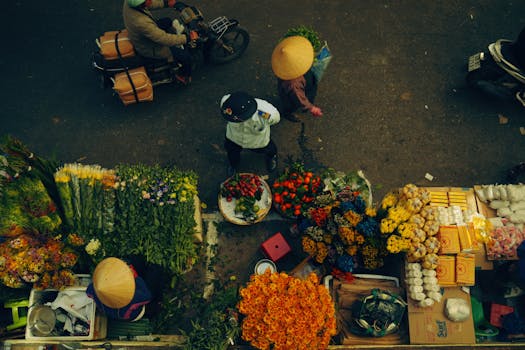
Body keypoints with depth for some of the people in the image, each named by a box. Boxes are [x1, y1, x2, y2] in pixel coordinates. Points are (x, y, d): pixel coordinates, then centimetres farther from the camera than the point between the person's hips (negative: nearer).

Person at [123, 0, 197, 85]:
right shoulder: (141, 22, -44)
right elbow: (165, 39, -38)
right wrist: (188, 38, -33)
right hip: (149, 49, -9)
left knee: (167, 21, 28)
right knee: (186, 56, -8)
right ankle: (182, 75, 22)